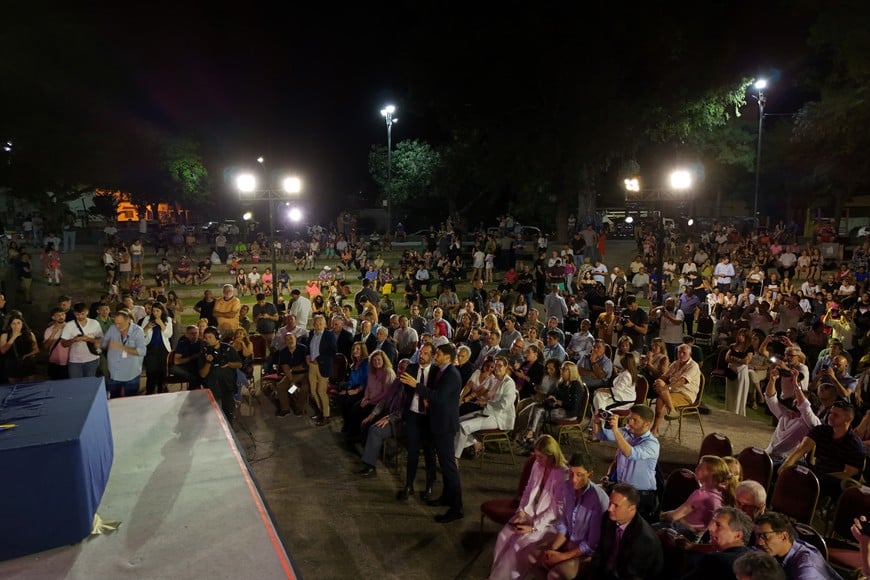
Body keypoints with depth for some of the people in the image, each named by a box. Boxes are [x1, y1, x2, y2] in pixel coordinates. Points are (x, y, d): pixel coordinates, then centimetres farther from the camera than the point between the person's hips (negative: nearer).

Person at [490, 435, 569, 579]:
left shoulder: (563, 475, -22)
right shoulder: (537, 465, -1)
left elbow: (557, 510, -19)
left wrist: (533, 526, -20)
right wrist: (521, 512, -5)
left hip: (548, 522, -6)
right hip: (530, 513, 6)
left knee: (519, 543, -24)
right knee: (504, 536, -16)